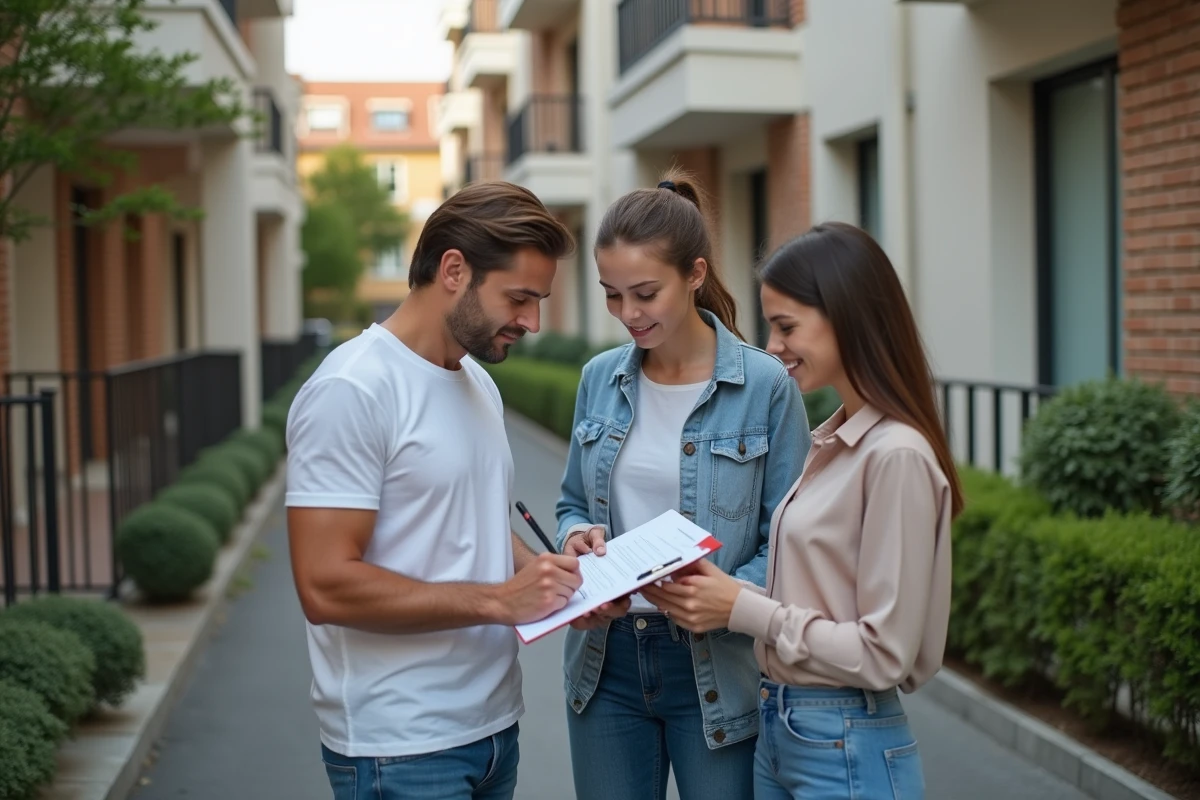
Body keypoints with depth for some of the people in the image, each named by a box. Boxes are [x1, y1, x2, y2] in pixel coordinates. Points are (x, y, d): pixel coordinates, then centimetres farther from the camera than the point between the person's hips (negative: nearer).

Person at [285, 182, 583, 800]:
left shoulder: (478, 382, 11)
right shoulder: (351, 391, -16)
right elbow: (325, 586, -22)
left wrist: (550, 576, 1)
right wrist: (499, 600, -20)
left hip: (493, 726, 8)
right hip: (400, 750, -8)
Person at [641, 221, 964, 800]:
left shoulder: (896, 455, -19)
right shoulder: (835, 444, 7)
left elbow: (882, 654, -20)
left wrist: (742, 609, -16)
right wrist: (713, 591, -3)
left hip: (846, 751, -8)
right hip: (780, 728, 8)